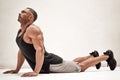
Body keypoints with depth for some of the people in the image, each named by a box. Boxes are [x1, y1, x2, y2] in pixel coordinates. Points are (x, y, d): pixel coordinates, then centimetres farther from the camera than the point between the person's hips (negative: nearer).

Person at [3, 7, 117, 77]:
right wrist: (17, 69, 14)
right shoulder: (20, 32, 7)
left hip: (51, 64, -9)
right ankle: (92, 56, 50)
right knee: (72, 63, 29)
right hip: (45, 66, 9)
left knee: (80, 67, 5)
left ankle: (107, 56, 21)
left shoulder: (33, 30, -24)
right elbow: (21, 51, 17)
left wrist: (36, 72, -39)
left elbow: (40, 50, -34)